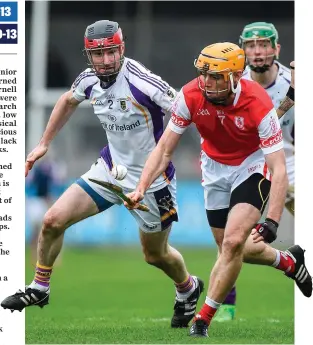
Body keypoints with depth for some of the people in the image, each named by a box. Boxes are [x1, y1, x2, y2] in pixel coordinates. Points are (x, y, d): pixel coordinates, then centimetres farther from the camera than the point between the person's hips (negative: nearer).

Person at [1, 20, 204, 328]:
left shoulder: (141, 81, -27)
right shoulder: (89, 80, -6)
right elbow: (68, 101, 17)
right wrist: (44, 144, 20)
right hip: (110, 167, 5)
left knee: (155, 254, 13)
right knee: (53, 221, -4)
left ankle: (188, 289, 45)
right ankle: (39, 289, 18)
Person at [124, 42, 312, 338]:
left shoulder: (258, 105, -32)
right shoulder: (190, 96, -24)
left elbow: (279, 170, -31)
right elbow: (164, 149, -13)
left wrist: (272, 222, -39)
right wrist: (141, 188, -26)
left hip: (252, 166, -4)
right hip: (214, 167, 4)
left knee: (233, 242, -21)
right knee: (230, 248, 10)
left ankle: (203, 319, -6)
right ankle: (288, 262, 39)